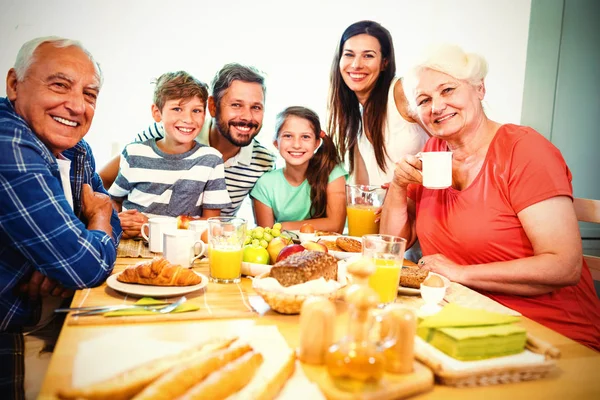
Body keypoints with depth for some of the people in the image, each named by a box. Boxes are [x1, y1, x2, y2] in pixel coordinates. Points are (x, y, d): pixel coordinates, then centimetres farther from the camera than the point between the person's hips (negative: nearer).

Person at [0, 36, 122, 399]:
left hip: (43, 321, 8)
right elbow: (88, 266, -27)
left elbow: (111, 224, 9)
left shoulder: (76, 150, 0)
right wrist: (99, 215, -5)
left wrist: (68, 267, -13)